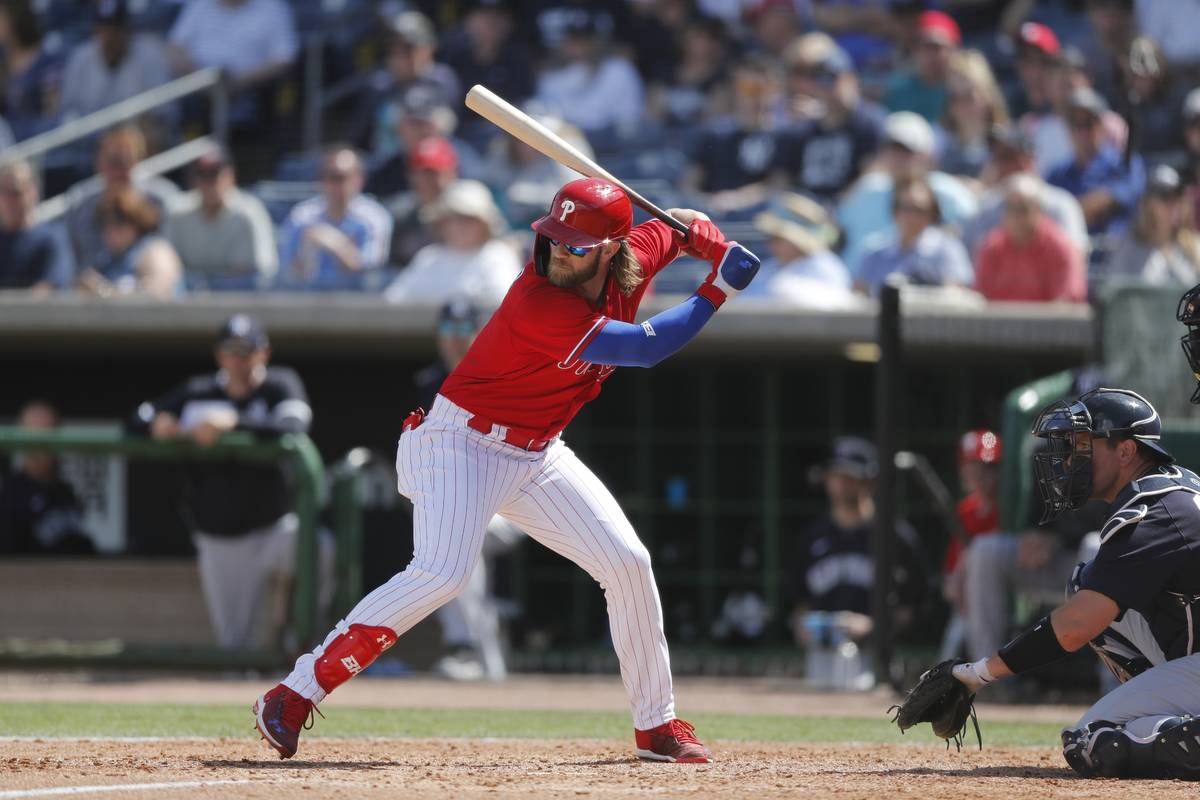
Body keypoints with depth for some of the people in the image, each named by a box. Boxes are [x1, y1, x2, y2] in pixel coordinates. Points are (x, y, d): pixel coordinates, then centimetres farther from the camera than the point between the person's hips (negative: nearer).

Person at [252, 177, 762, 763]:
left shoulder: (633, 262, -6)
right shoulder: (539, 303, -30)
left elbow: (680, 225, 15)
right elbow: (646, 348, -29)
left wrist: (717, 246, -6)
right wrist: (718, 291, -24)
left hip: (538, 454, 8)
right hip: (463, 443, -8)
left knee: (628, 564, 2)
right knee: (441, 575, -26)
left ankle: (657, 726, 17)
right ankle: (291, 698, -23)